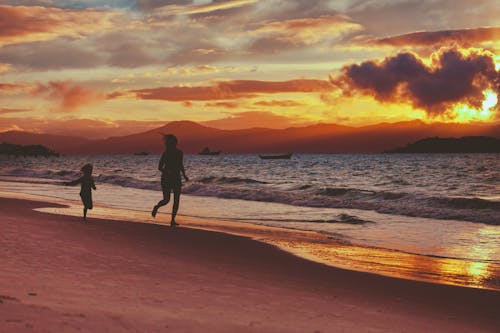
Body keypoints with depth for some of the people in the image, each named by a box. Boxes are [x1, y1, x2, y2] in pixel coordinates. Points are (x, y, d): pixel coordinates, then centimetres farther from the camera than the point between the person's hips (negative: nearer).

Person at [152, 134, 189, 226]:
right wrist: (166, 171, -25)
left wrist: (184, 175, 6)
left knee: (176, 200, -4)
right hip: (166, 178, -4)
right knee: (166, 200, -4)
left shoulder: (179, 153, 4)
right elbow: (160, 167, -7)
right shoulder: (165, 153, -8)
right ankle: (156, 207, 28)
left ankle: (173, 220, 2)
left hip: (177, 178, 4)